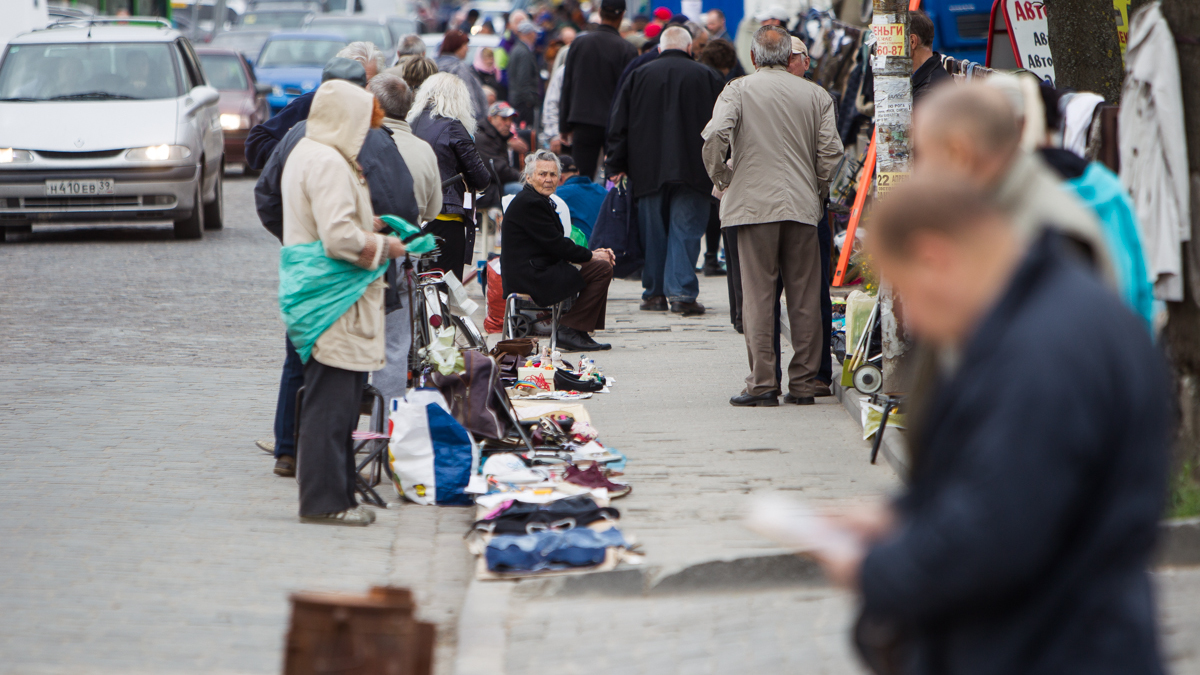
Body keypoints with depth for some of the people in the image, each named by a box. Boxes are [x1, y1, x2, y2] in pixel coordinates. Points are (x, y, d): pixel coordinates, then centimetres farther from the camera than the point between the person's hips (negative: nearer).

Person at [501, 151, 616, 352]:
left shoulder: (537, 200, 19)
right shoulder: (530, 203, -15)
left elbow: (556, 244, 18)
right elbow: (556, 245, -17)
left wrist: (591, 253, 5)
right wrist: (590, 256, -6)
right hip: (531, 278, -11)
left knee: (602, 264, 20)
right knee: (602, 269, -15)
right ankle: (570, 331, -12)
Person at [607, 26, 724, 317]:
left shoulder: (638, 76, 6)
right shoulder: (708, 77, 2)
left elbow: (619, 126, 7)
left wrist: (616, 166, 13)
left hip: (648, 170, 2)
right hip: (692, 170, -2)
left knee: (653, 231, 10)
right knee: (685, 230, -1)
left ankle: (654, 293, 14)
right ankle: (682, 293, -11)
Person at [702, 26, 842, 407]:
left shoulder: (738, 90, 0)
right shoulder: (816, 95, 7)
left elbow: (714, 138, -14)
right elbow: (831, 151, 0)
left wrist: (721, 179, 2)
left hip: (754, 204, -2)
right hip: (804, 206, 2)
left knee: (758, 295, -1)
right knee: (805, 299, 6)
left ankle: (762, 384, -4)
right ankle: (803, 384, 8)